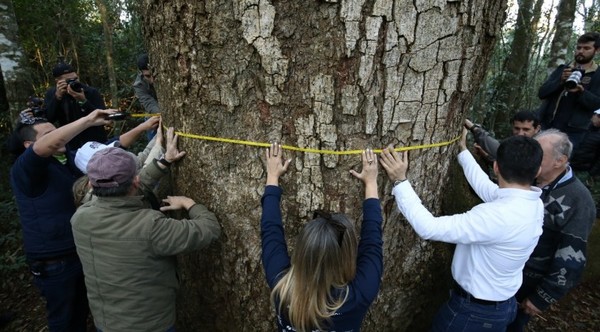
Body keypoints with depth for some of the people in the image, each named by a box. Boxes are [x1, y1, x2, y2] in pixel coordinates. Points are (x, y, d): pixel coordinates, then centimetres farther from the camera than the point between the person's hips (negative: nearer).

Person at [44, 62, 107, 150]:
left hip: (96, 144, -2)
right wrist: (57, 96, -21)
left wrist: (83, 101, -28)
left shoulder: (91, 92, -8)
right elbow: (48, 119, -11)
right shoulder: (51, 94, 2)